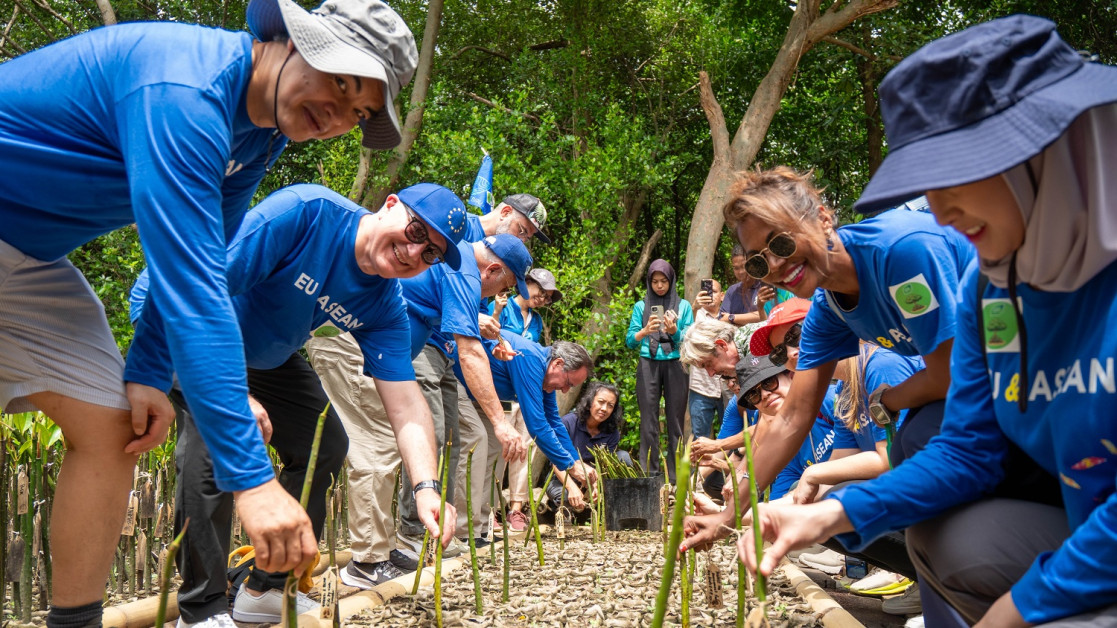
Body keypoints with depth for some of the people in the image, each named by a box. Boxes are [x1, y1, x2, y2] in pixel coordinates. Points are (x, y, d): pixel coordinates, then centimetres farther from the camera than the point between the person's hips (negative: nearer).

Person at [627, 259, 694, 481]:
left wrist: (674, 331, -17)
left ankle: (676, 477, -1)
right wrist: (645, 331, -17)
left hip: (675, 365, 0)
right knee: (649, 422, -4)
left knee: (676, 420, -3)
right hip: (649, 365, 0)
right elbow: (630, 341, 4)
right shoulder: (641, 306, 11)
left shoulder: (684, 306, 10)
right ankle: (648, 475, -3)